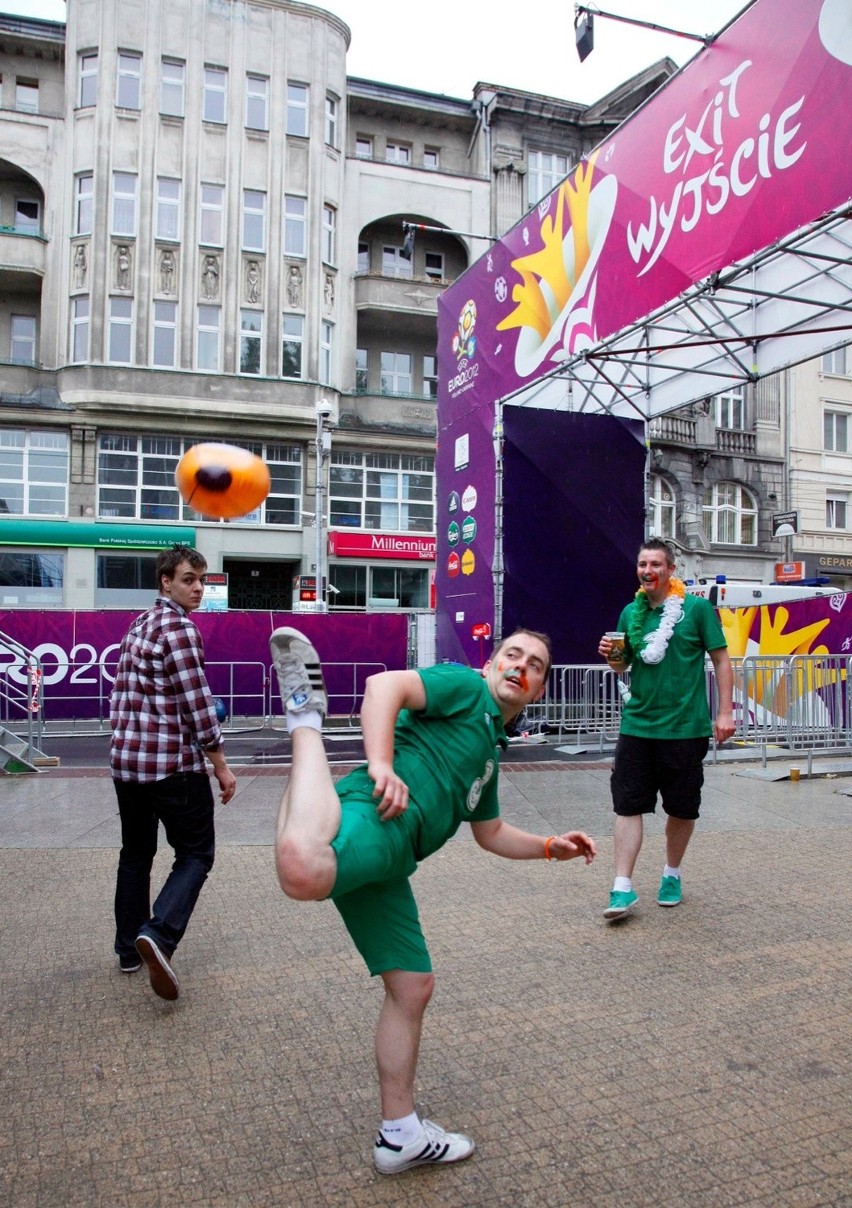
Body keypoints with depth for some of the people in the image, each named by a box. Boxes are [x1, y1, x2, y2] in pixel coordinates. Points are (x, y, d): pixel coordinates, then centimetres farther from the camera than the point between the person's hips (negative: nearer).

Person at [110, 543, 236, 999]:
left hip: (126, 758, 8)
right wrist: (221, 766, -11)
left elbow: (121, 696, 16)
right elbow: (196, 704, -16)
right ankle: (158, 933, -16)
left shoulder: (138, 625, 12)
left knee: (135, 853, 17)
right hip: (173, 762, -8)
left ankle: (129, 948, 25)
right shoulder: (179, 628, -14)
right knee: (195, 854, 1)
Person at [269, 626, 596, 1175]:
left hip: (389, 868, 9)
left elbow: (491, 833, 43)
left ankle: (401, 1135, 32)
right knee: (304, 872, -41)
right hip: (375, 819, -9)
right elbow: (385, 685, -10)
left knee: (413, 987, 16)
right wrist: (381, 765, -21)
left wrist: (552, 847, 33)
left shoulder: (490, 751, 33)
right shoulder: (467, 686, 7)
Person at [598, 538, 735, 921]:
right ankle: (623, 887, 3)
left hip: (685, 727, -2)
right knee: (628, 805, -2)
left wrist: (725, 712, -7)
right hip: (637, 726, 3)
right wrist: (612, 656, -6)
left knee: (682, 808, 11)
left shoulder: (697, 608, -4)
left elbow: (721, 660, -1)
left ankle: (672, 874, 32)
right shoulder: (632, 612, 8)